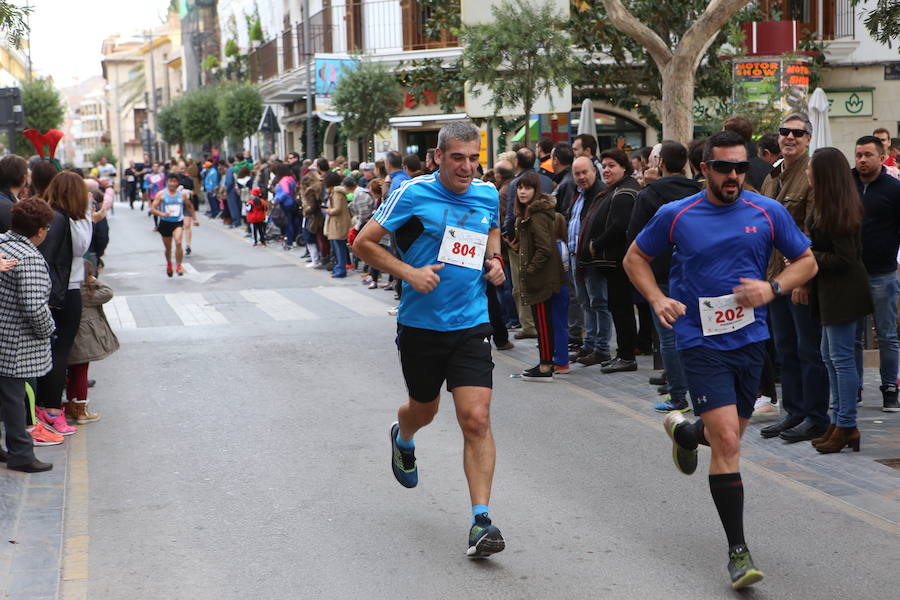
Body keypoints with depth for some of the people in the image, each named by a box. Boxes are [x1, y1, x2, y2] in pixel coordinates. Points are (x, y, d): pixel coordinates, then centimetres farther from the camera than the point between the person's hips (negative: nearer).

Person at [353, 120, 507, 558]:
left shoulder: (487, 196, 4)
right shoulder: (413, 194, -10)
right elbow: (363, 243, -7)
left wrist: (494, 260, 6)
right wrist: (409, 272, -17)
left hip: (470, 325, 2)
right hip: (421, 324, -2)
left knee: (476, 419, -11)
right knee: (424, 410, 19)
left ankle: (481, 518, -7)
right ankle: (402, 439, 57)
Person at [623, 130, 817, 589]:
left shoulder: (768, 212, 0)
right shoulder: (675, 216, -3)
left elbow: (806, 262, 9)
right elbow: (635, 258, 10)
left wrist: (773, 288, -10)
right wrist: (657, 299, -7)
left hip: (750, 339, 4)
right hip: (701, 342, -3)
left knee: (728, 437, 17)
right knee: (727, 442, -15)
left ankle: (683, 430, 54)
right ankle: (738, 550, -6)